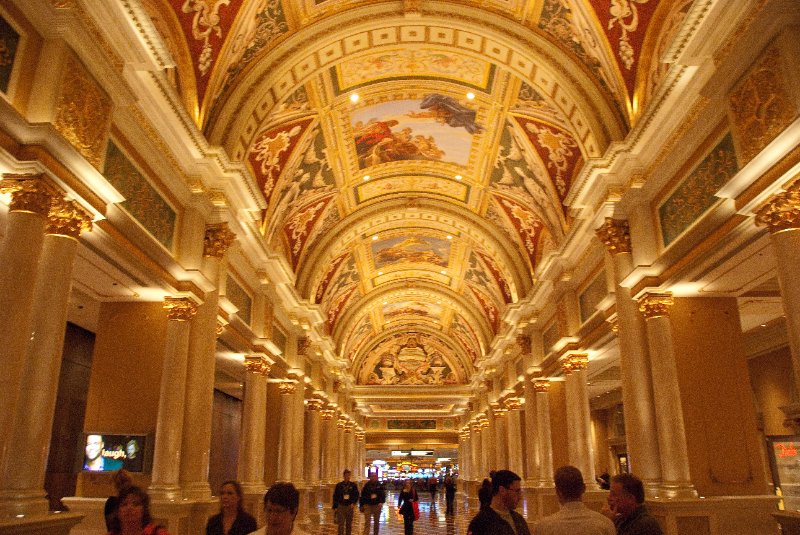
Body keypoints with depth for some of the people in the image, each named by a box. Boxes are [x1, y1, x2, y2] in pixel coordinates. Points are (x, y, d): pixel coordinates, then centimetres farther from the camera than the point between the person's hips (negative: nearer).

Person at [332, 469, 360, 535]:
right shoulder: (339, 485, 1)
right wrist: (335, 507, 1)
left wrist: (353, 503, -11)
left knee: (349, 524, 7)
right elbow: (335, 497, 4)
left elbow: (356, 495, 4)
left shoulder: (353, 485, 3)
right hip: (341, 506, -1)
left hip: (349, 506, 1)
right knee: (341, 524, -7)